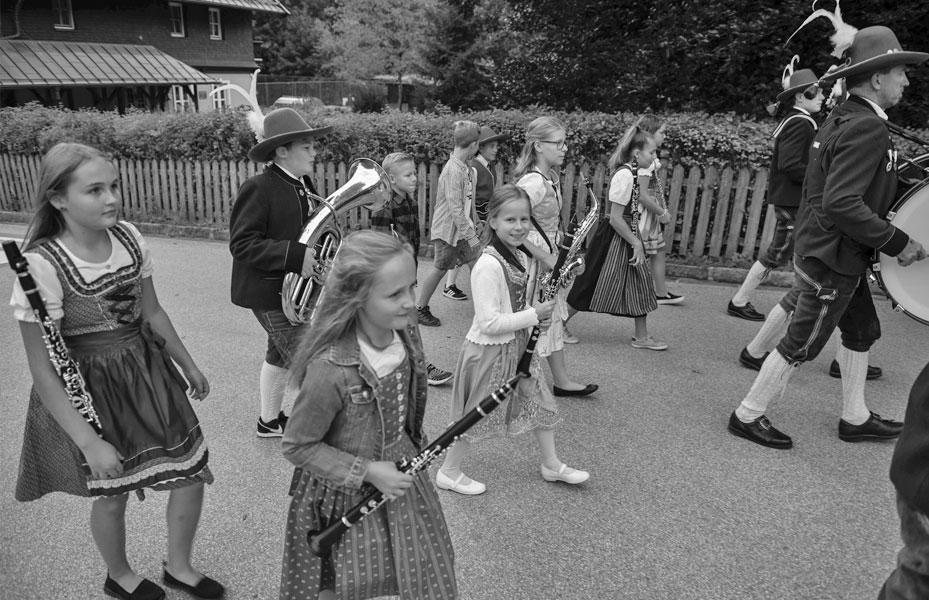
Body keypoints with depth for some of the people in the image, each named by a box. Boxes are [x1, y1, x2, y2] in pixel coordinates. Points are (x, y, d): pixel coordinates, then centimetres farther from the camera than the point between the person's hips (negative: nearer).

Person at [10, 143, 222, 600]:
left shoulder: (127, 237, -8)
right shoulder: (41, 265, -23)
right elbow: (43, 370, -20)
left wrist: (189, 366, 14)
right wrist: (90, 443, -21)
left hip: (148, 371, 5)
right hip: (89, 390, -5)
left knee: (193, 475, 10)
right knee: (112, 493, 16)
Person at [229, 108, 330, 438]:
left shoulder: (303, 184, 7)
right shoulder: (258, 188, -19)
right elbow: (242, 244, -23)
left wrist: (316, 253, 0)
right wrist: (296, 255, -32)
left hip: (293, 287, 9)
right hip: (270, 292, -9)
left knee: (280, 355, 21)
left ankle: (270, 420, 38)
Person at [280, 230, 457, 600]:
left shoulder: (406, 335, -12)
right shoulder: (329, 370, -32)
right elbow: (297, 447, -19)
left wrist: (416, 443, 6)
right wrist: (367, 472, -21)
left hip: (401, 472, 6)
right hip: (347, 494, -6)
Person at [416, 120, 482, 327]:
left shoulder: (463, 167, 5)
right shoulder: (454, 170, -22)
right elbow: (455, 209, -24)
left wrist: (471, 229, 14)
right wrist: (470, 235, -22)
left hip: (462, 227, 8)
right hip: (448, 230, -8)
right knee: (440, 269, 5)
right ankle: (420, 309, 21)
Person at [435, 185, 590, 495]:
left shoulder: (520, 257, 4)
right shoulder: (488, 265, -25)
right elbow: (489, 323, -28)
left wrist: (539, 311, -2)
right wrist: (534, 315, -21)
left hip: (518, 345, 8)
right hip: (489, 351, -8)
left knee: (541, 403, 17)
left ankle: (551, 465, 37)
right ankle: (449, 472, 29)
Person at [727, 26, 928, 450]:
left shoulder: (842, 117, 8)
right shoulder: (866, 128, -21)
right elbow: (840, 204, -30)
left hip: (839, 256, 10)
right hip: (830, 260, -10)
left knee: (862, 332, 20)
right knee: (801, 344, 2)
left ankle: (855, 419, 34)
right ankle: (747, 416, 16)